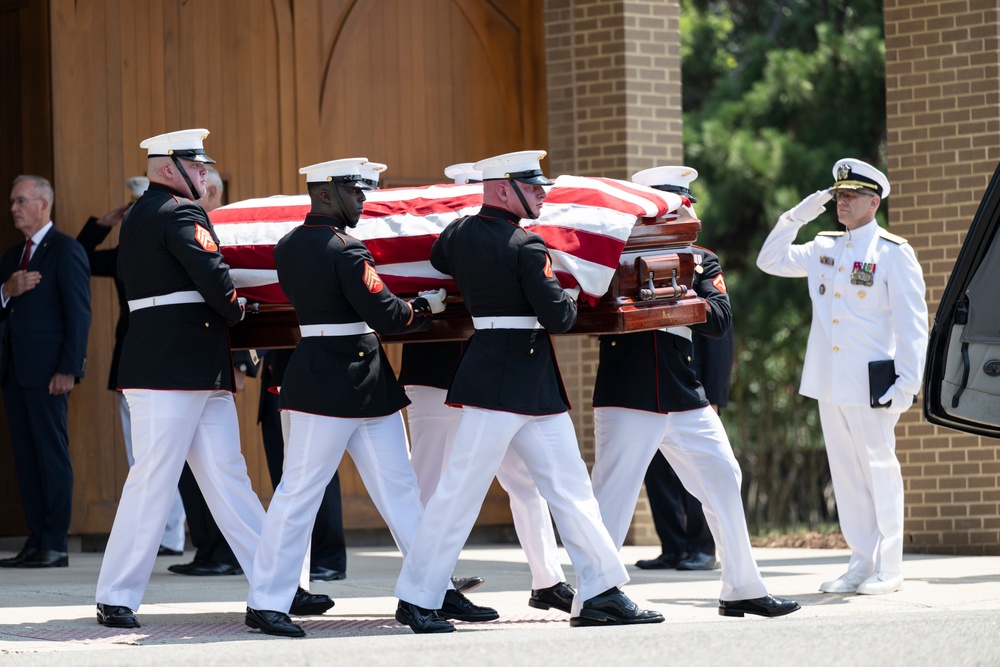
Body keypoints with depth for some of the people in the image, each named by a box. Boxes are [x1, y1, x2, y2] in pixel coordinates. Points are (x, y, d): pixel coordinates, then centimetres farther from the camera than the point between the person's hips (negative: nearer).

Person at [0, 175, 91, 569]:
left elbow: (79, 314, -10)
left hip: (47, 370, -8)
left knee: (52, 453, -7)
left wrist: (68, 370, -17)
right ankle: (36, 541, 8)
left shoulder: (66, 251, -4)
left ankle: (56, 546, -7)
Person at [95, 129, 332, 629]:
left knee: (226, 477, 8)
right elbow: (214, 278, -19)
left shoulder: (137, 217, 18)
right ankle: (116, 597, -1)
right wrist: (236, 311, 0)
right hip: (177, 369, -10)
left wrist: (222, 311, 14)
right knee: (154, 479, -6)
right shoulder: (179, 214, -12)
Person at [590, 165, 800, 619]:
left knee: (723, 481, 9)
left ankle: (742, 590, 20)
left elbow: (720, 320, -2)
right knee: (611, 496, -8)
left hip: (686, 399, 5)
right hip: (627, 398, -5)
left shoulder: (701, 262, 14)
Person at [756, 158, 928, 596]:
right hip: (829, 383, 6)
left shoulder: (893, 253, -4)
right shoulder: (824, 249, 13)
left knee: (879, 470, 0)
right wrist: (797, 216, 6)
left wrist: (907, 383, -13)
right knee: (846, 474, 7)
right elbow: (770, 261, 17)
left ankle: (888, 570, 4)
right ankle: (862, 563, 13)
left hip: (871, 387, -6)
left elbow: (912, 324, -7)